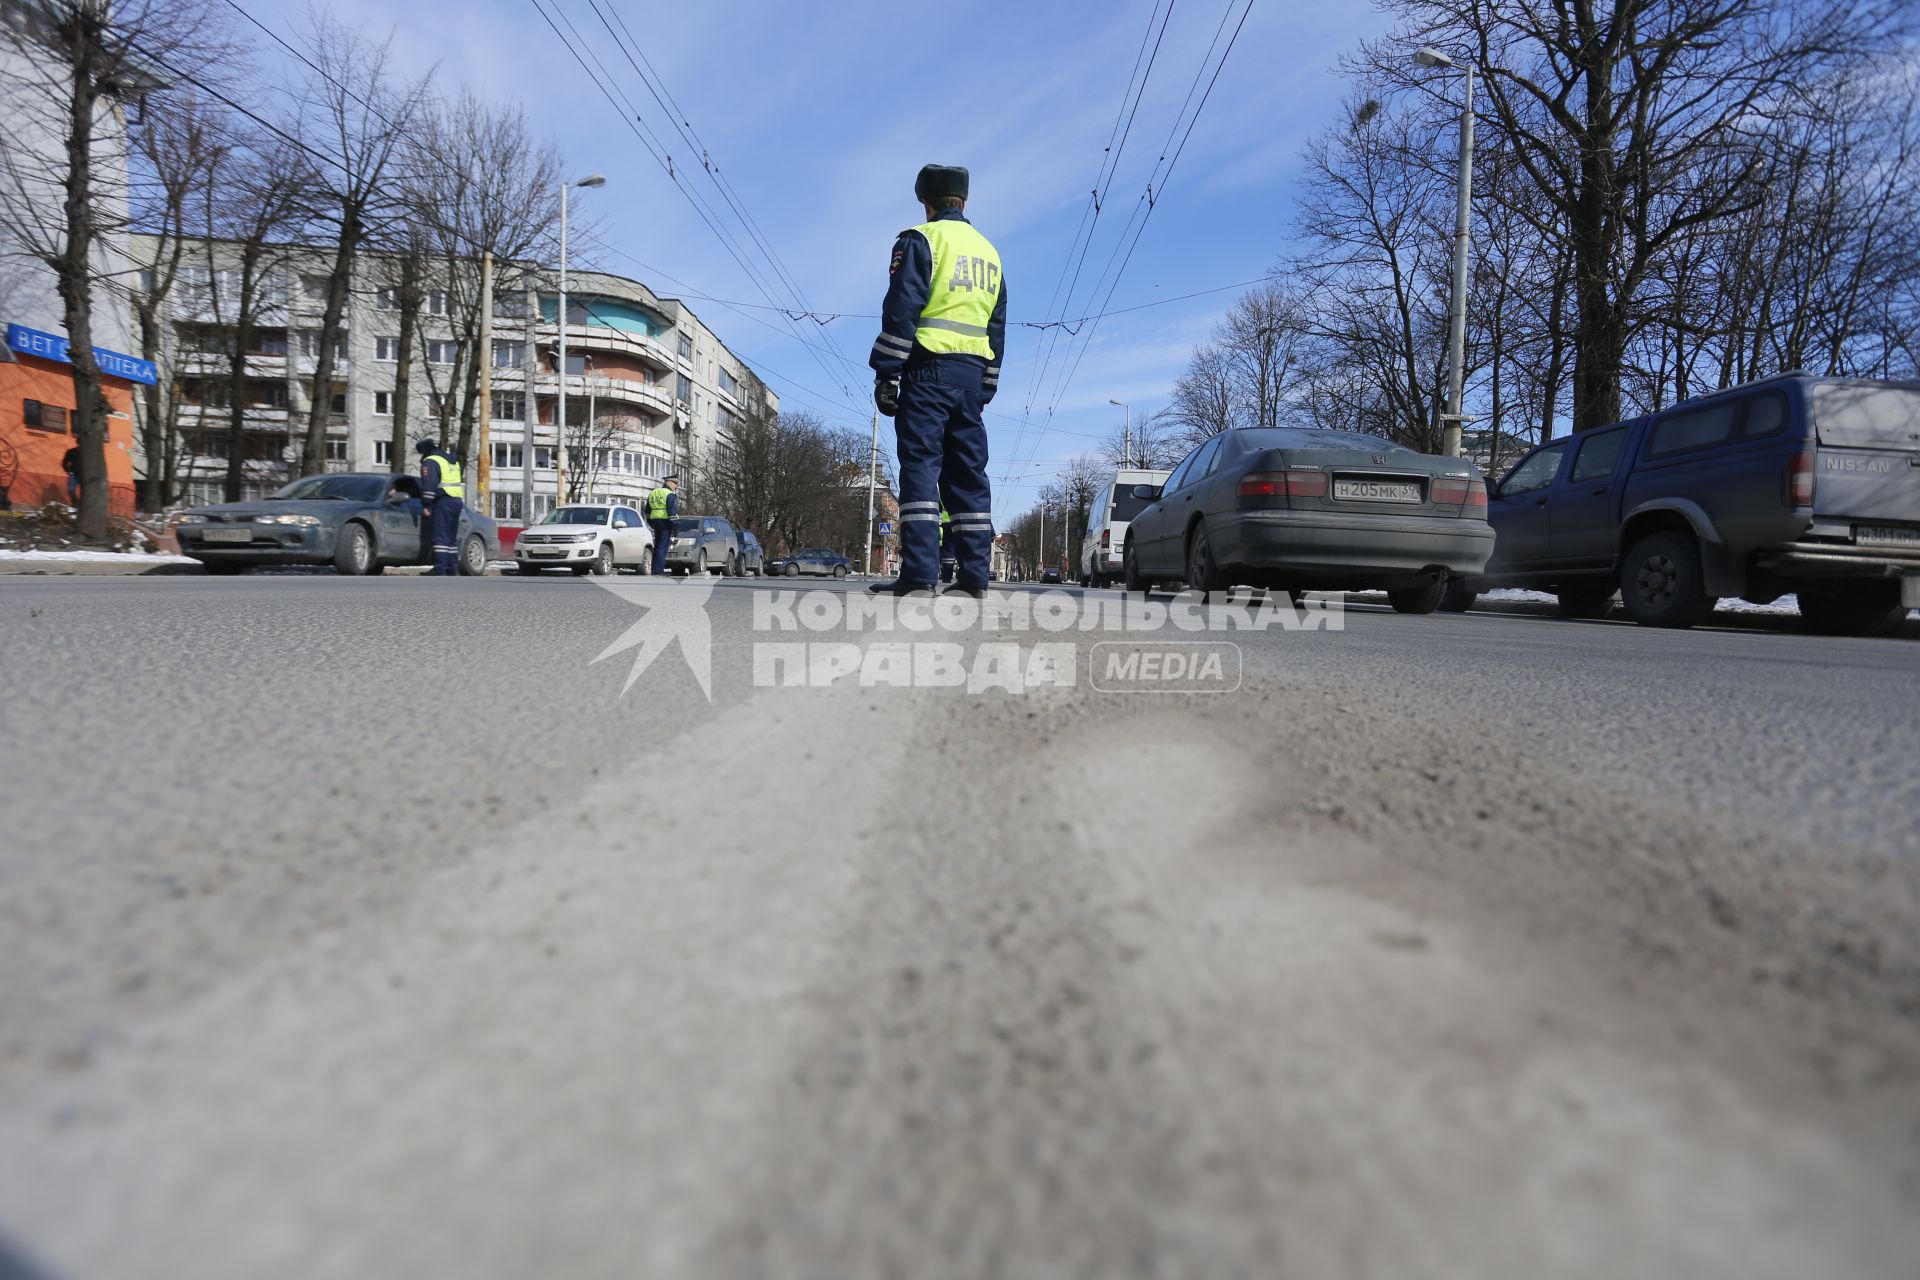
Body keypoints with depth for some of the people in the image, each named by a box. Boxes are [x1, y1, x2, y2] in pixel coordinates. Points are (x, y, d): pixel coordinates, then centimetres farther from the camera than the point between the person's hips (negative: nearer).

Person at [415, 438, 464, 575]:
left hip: (443, 502, -8)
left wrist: (427, 505, -14)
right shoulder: (452, 461, 25)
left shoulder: (430, 462, -3)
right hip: (458, 501, 8)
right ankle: (452, 569, 12)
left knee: (441, 537, -11)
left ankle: (440, 569, -16)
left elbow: (429, 485, -14)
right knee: (452, 537, 12)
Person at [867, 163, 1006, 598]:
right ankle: (973, 575, 3)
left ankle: (918, 572, -17)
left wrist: (885, 371, -9)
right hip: (973, 374, 6)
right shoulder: (989, 252, 22)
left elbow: (901, 312, -10)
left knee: (920, 465, -10)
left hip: (929, 370, -6)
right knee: (968, 473, 6)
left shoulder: (919, 240, 1)